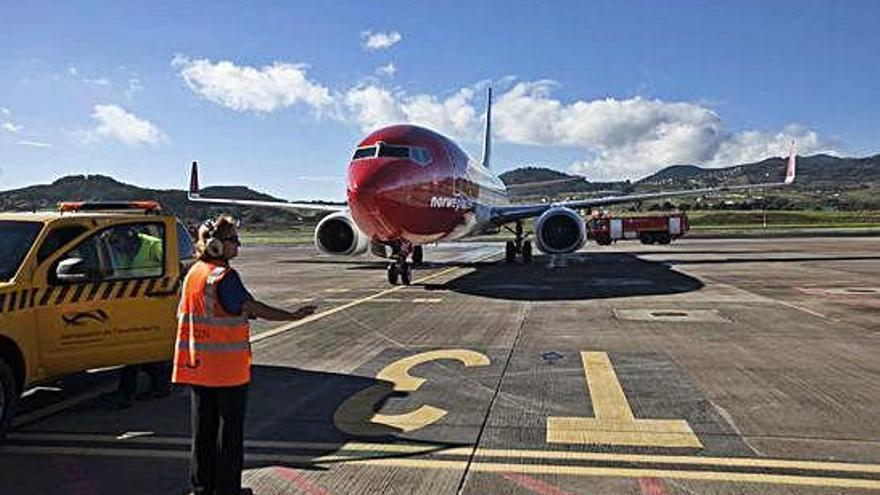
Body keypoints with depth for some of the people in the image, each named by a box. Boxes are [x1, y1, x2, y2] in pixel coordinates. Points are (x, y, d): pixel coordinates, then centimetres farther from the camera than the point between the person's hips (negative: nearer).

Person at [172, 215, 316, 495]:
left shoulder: (193, 273, 7)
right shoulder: (225, 276, -17)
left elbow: (184, 316, 13)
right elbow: (252, 307, -23)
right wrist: (292, 316, -22)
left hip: (199, 367, 7)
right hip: (228, 367, -7)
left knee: (203, 427, 16)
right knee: (230, 430, 6)